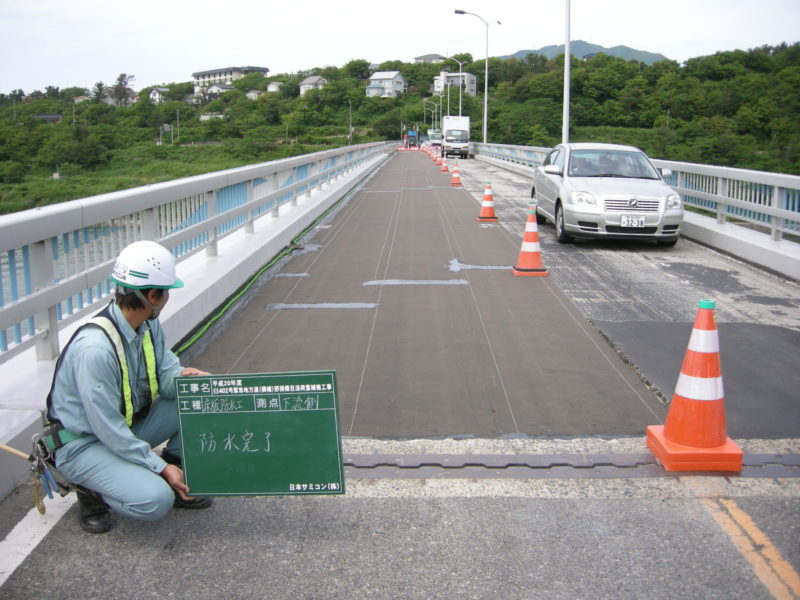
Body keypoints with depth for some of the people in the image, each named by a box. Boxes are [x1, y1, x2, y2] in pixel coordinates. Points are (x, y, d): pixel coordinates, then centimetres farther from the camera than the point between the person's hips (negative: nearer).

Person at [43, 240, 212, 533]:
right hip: (84, 443, -8)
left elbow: (166, 370, 1)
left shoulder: (149, 325, -4)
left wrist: (182, 377, -24)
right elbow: (107, 427, -28)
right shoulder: (94, 349, -31)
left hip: (128, 427, 8)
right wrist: (160, 467, -23)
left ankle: (180, 476, 8)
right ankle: (92, 489, 1)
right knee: (155, 500, -28)